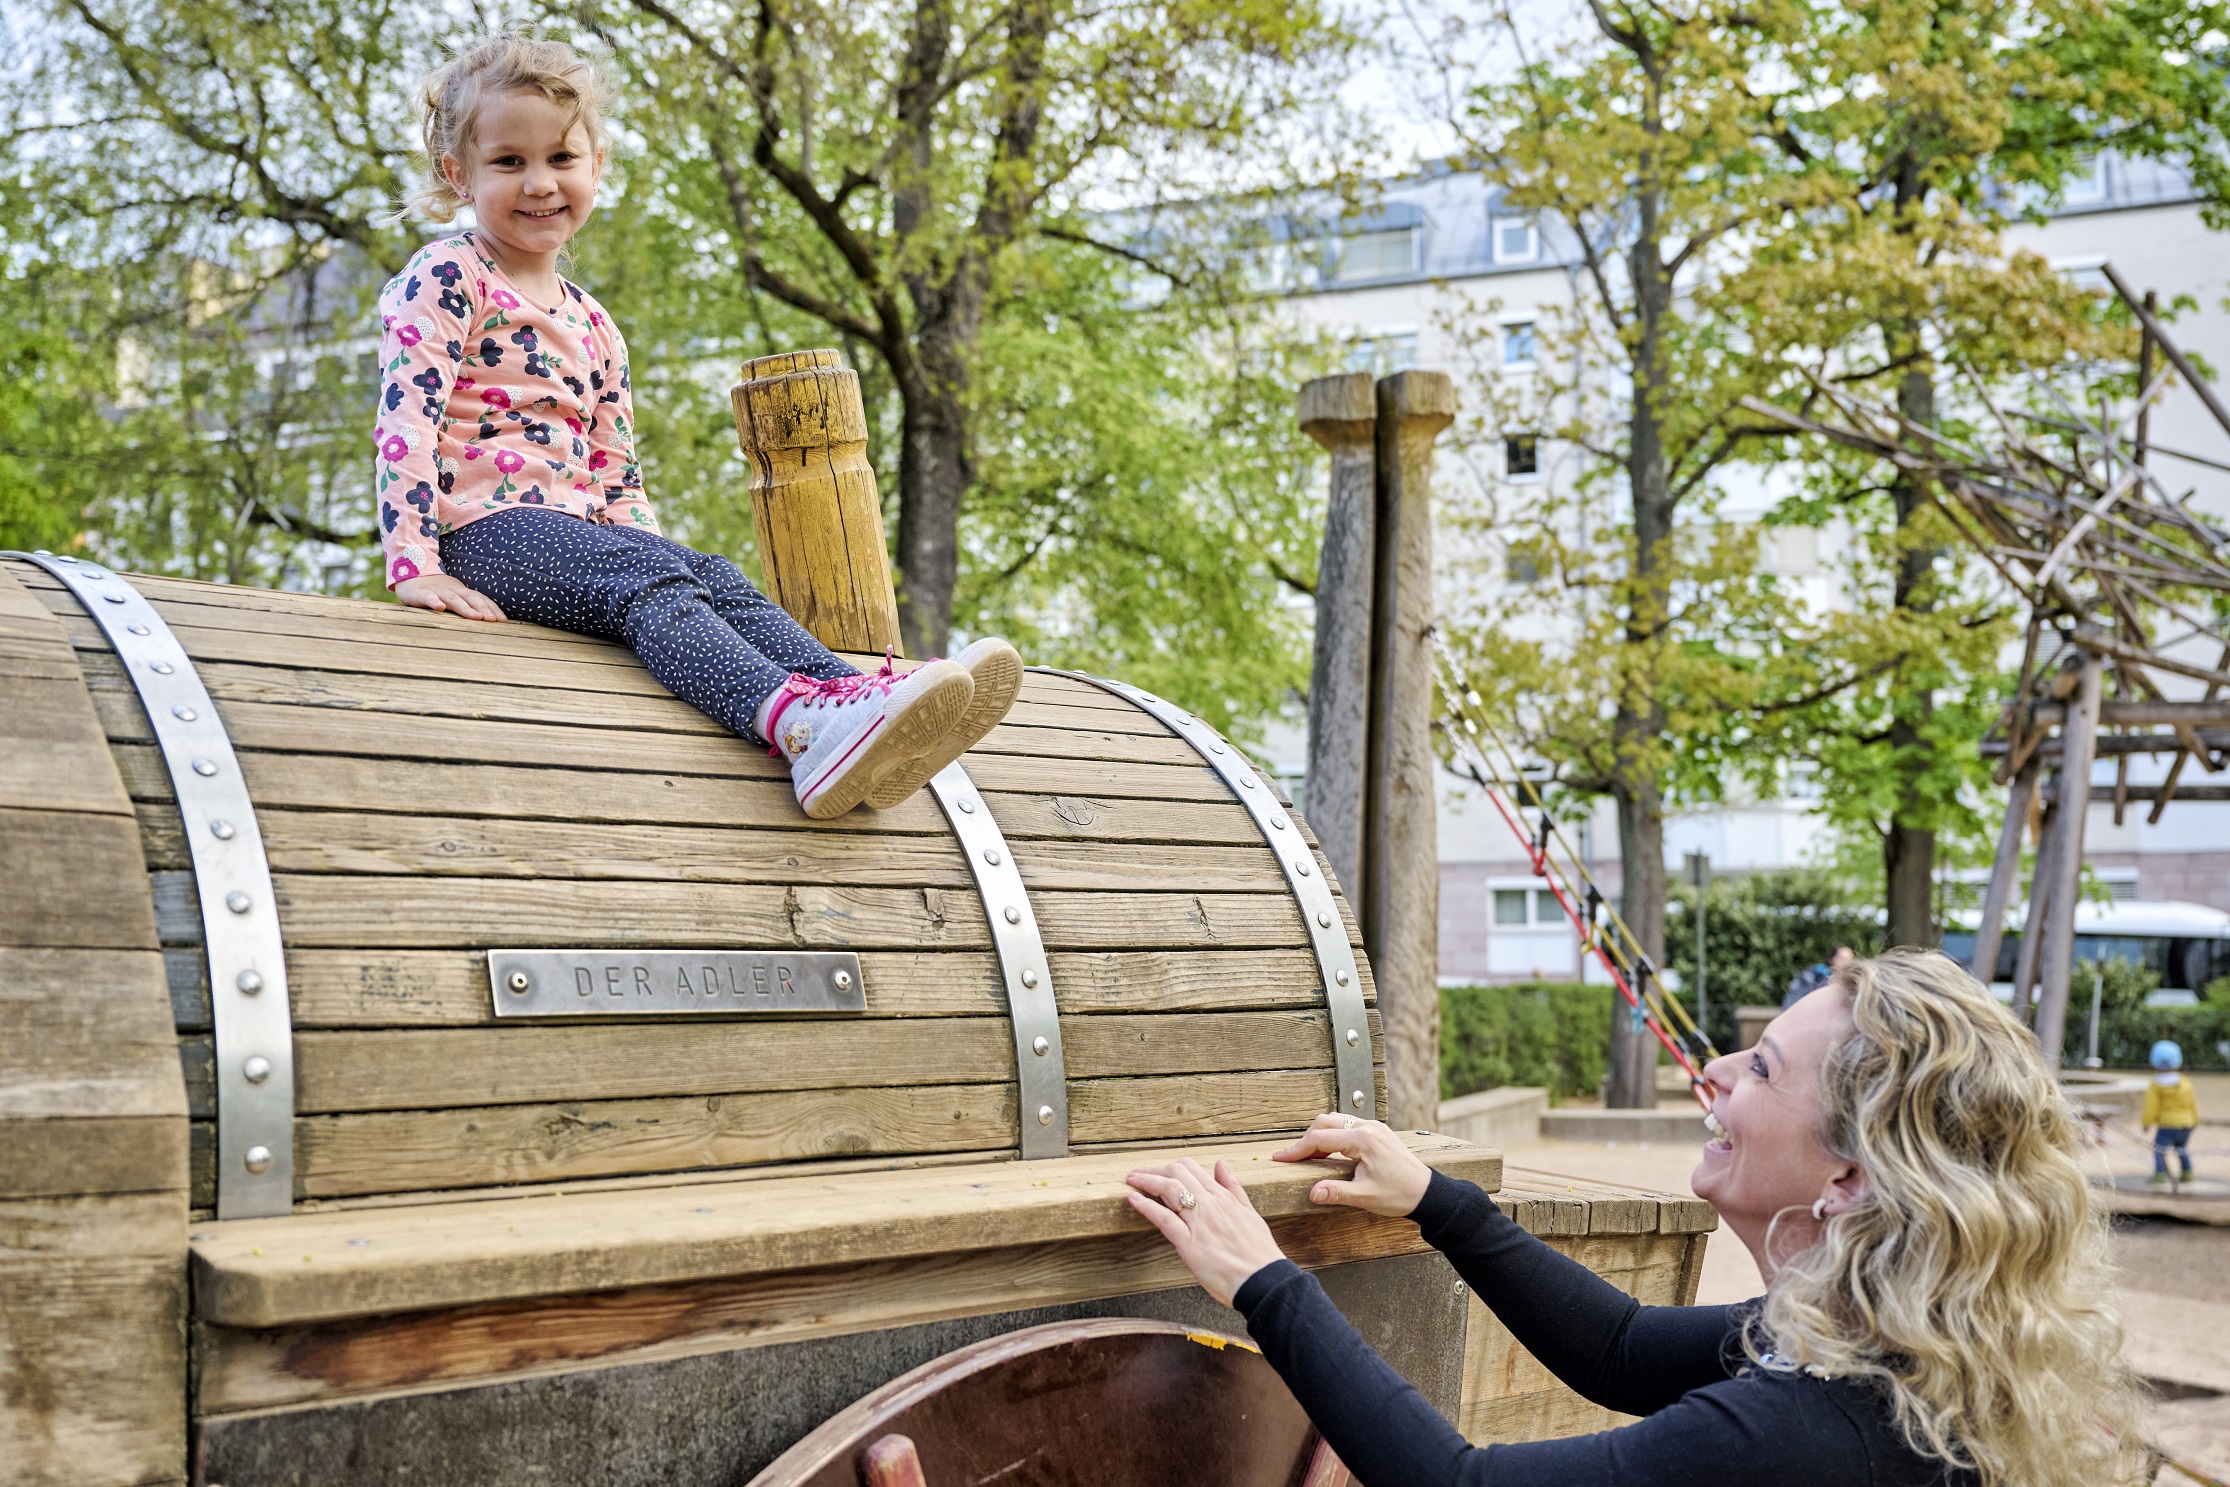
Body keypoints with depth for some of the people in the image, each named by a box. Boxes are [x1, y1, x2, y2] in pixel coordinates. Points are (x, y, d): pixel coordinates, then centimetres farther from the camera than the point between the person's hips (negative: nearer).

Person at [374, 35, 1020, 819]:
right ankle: (797, 724, -56)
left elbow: (616, 473, 23)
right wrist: (412, 564, -21)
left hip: (580, 528, 8)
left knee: (715, 578, -17)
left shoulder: (590, 325, 22)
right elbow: (407, 417, -11)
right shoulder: (445, 281, -1)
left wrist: (654, 548, 8)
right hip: (482, 527, -7)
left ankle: (850, 695, -41)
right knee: (647, 580, -31)